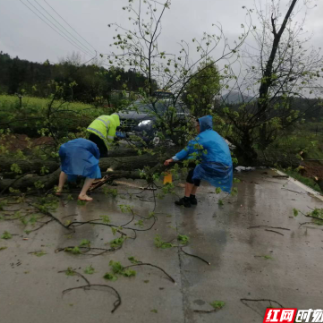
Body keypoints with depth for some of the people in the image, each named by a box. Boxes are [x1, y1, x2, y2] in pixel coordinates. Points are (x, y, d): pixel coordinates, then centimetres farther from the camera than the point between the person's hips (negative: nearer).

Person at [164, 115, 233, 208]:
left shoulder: (202, 137, -7)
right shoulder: (214, 134, 19)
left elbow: (188, 150, -6)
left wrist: (172, 159, -1)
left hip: (216, 167, -9)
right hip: (224, 166, 9)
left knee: (191, 173, 7)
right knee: (196, 172, 23)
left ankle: (186, 199, 13)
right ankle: (192, 198, 28)